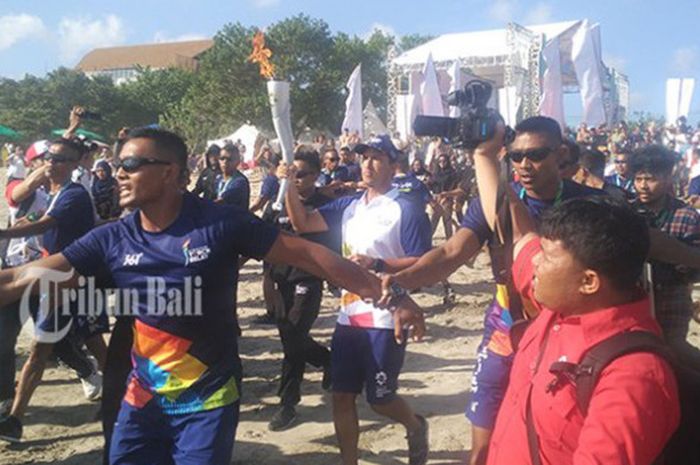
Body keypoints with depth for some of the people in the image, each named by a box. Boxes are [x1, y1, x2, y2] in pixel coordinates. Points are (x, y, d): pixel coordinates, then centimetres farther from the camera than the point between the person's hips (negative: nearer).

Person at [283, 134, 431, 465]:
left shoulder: (407, 210, -10)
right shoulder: (348, 205, 9)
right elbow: (302, 223, 6)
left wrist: (376, 264, -23)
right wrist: (290, 185, -7)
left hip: (385, 320, -6)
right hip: (349, 317, 6)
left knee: (379, 398, 6)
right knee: (341, 395, 10)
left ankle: (415, 426, 39)